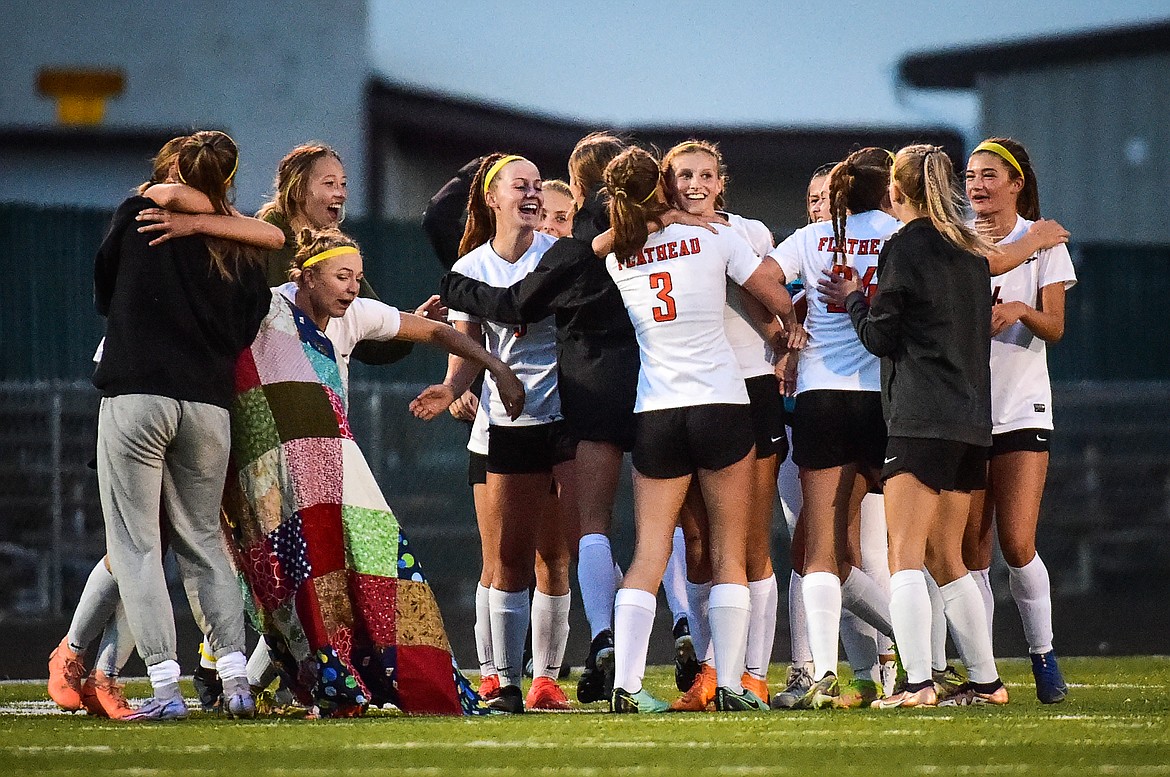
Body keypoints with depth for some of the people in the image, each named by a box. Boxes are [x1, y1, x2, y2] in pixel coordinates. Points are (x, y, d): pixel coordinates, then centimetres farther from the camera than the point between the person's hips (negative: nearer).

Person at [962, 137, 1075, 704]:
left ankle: (1044, 657, 7)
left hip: (1021, 409, -2)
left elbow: (1054, 327, -4)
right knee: (970, 547, -1)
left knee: (1016, 544, -10)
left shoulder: (1041, 241, 3)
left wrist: (1021, 310, -24)